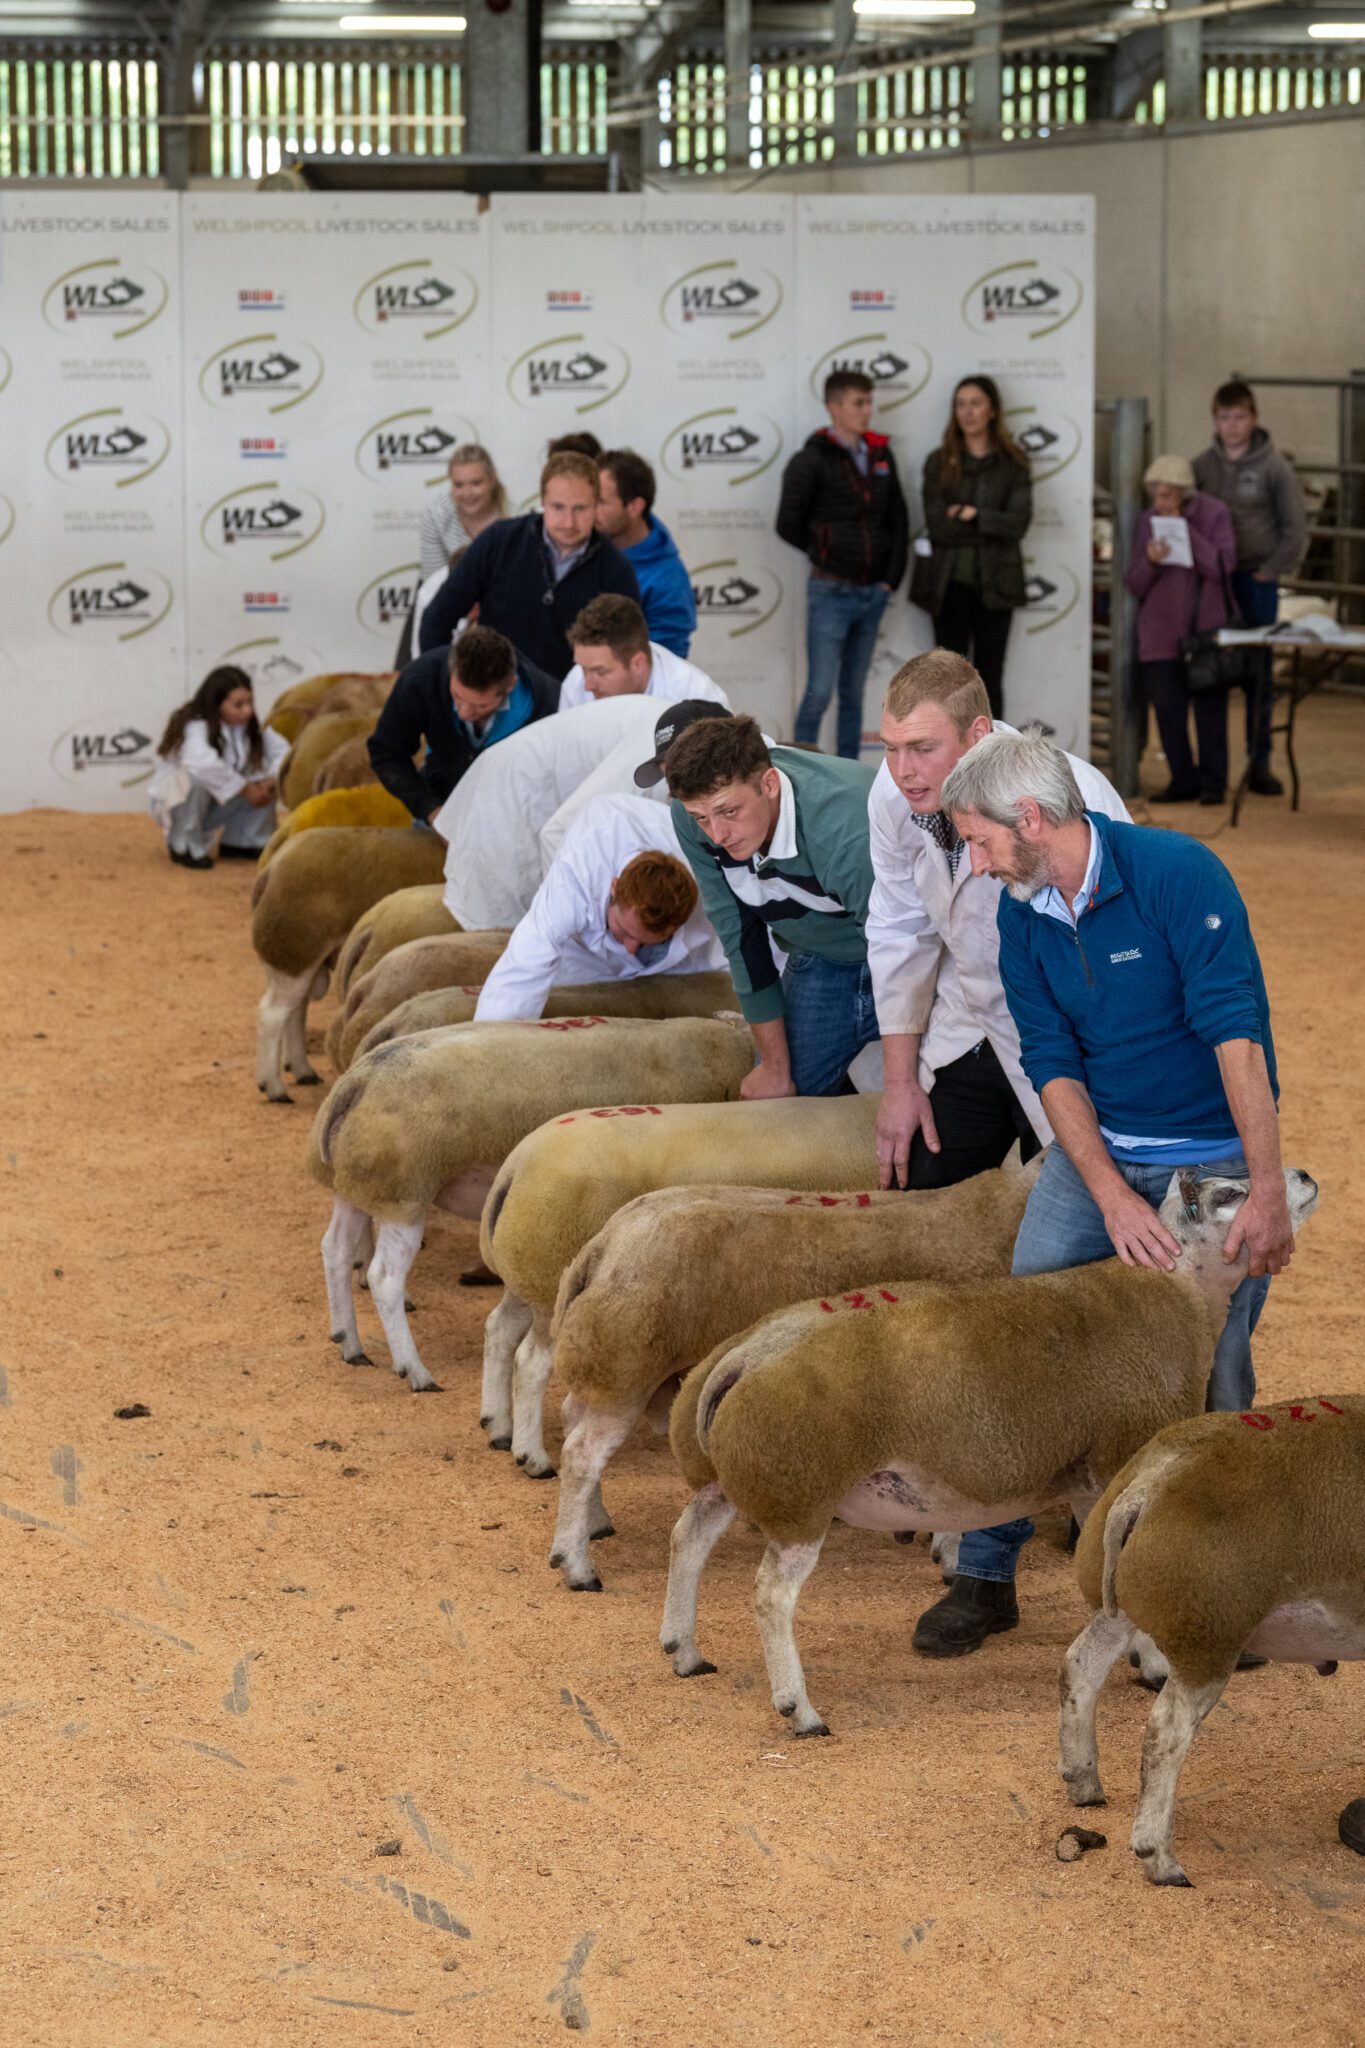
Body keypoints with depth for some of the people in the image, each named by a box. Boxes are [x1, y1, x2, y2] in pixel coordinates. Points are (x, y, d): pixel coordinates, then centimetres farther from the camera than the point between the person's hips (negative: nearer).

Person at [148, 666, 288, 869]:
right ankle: (184, 847, -17)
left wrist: (271, 782, -27)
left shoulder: (250, 728, -5)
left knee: (263, 780, -10)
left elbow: (281, 750, -8)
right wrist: (245, 790, -41)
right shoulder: (195, 728, -30)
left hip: (216, 806, 6)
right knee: (196, 778, -38)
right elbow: (205, 765, -49)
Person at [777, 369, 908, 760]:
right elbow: (789, 524, -11)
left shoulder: (881, 456, 9)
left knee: (853, 693, 11)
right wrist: (824, 552, 2)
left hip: (872, 593, 5)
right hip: (830, 592, -5)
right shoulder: (812, 460, -8)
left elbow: (899, 522, 13)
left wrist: (891, 577, 4)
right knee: (819, 692, -8)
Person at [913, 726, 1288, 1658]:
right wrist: (1112, 1199, -18)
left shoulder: (1179, 873, -20)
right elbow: (1054, 1065, -4)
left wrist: (1268, 1195, -27)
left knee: (1209, 1386, -7)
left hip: (1216, 1155, -5)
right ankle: (985, 1574, 1)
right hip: (1095, 1150, 5)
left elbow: (1237, 1035, -23)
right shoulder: (1021, 914, -1)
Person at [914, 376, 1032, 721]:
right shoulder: (939, 462, 3)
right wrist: (990, 529, -10)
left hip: (994, 585, 0)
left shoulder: (1012, 464, 4)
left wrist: (971, 515, -13)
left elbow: (1017, 523, -8)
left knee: (990, 679, 5)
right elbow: (937, 524, -9)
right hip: (949, 583, 0)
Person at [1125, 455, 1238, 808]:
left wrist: (1186, 530, -18)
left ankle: (1213, 782, 8)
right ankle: (1183, 780, 9)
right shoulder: (1148, 521, 6)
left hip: (1206, 628, -3)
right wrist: (1150, 562, -16)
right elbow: (1134, 584, 6)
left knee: (1210, 706, -1)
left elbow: (1222, 567, -14)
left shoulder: (1213, 514, -3)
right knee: (1167, 706, -2)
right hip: (1162, 630, 3)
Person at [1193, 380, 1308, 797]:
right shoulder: (1201, 466, 4)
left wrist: (1270, 571, -6)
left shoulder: (1274, 467, -2)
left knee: (1258, 675, 0)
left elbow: (1294, 527, 0)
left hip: (1257, 581, -2)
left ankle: (1260, 763, 6)